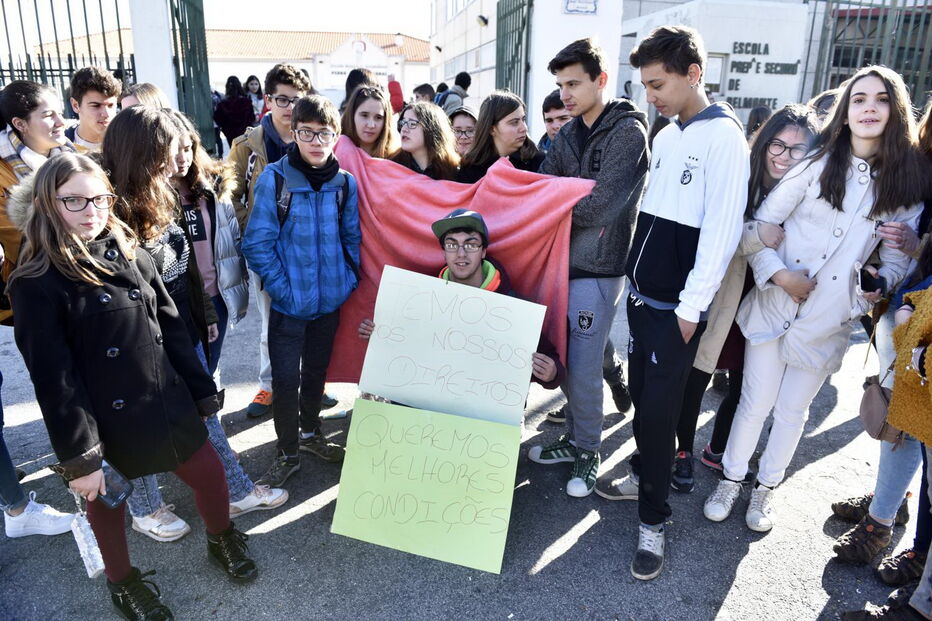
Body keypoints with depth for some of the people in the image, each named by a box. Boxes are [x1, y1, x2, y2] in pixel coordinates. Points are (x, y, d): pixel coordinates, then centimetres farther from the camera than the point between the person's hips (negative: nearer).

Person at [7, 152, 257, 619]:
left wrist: (203, 393, 7)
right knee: (106, 503, 18)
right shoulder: (37, 285, -13)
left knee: (209, 473, 13)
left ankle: (221, 541, 43)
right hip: (105, 423, -4)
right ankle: (121, 582, 44)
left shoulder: (132, 256, 2)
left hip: (168, 405, 4)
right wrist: (79, 457, -14)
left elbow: (173, 331, 6)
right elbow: (53, 378, -14)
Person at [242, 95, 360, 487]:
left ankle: (310, 432, 41)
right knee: (285, 378, 3)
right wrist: (282, 289, -15)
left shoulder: (345, 183, -1)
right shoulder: (274, 179, -12)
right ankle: (287, 452, 23)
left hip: (331, 299, 3)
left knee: (316, 371, 19)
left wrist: (349, 279, 0)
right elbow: (258, 243, -10)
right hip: (289, 303, -3)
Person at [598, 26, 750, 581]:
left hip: (677, 306, -7)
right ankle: (644, 475, 34)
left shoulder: (724, 137, -12)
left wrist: (692, 306, -17)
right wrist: (636, 277, 13)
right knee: (641, 394, 15)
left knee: (660, 406, -3)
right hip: (642, 295, 7)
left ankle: (654, 520, 11)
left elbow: (722, 231, -17)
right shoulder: (666, 136, 12)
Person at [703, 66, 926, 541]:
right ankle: (731, 479, 29)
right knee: (755, 403, 7)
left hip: (829, 320, 2)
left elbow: (898, 255, 9)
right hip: (775, 305, -1)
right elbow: (760, 223, -5)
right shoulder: (816, 164, -2)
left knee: (793, 410, 14)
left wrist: (882, 282, -11)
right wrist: (779, 273, -16)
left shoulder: (907, 183, 4)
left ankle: (765, 489, 34)